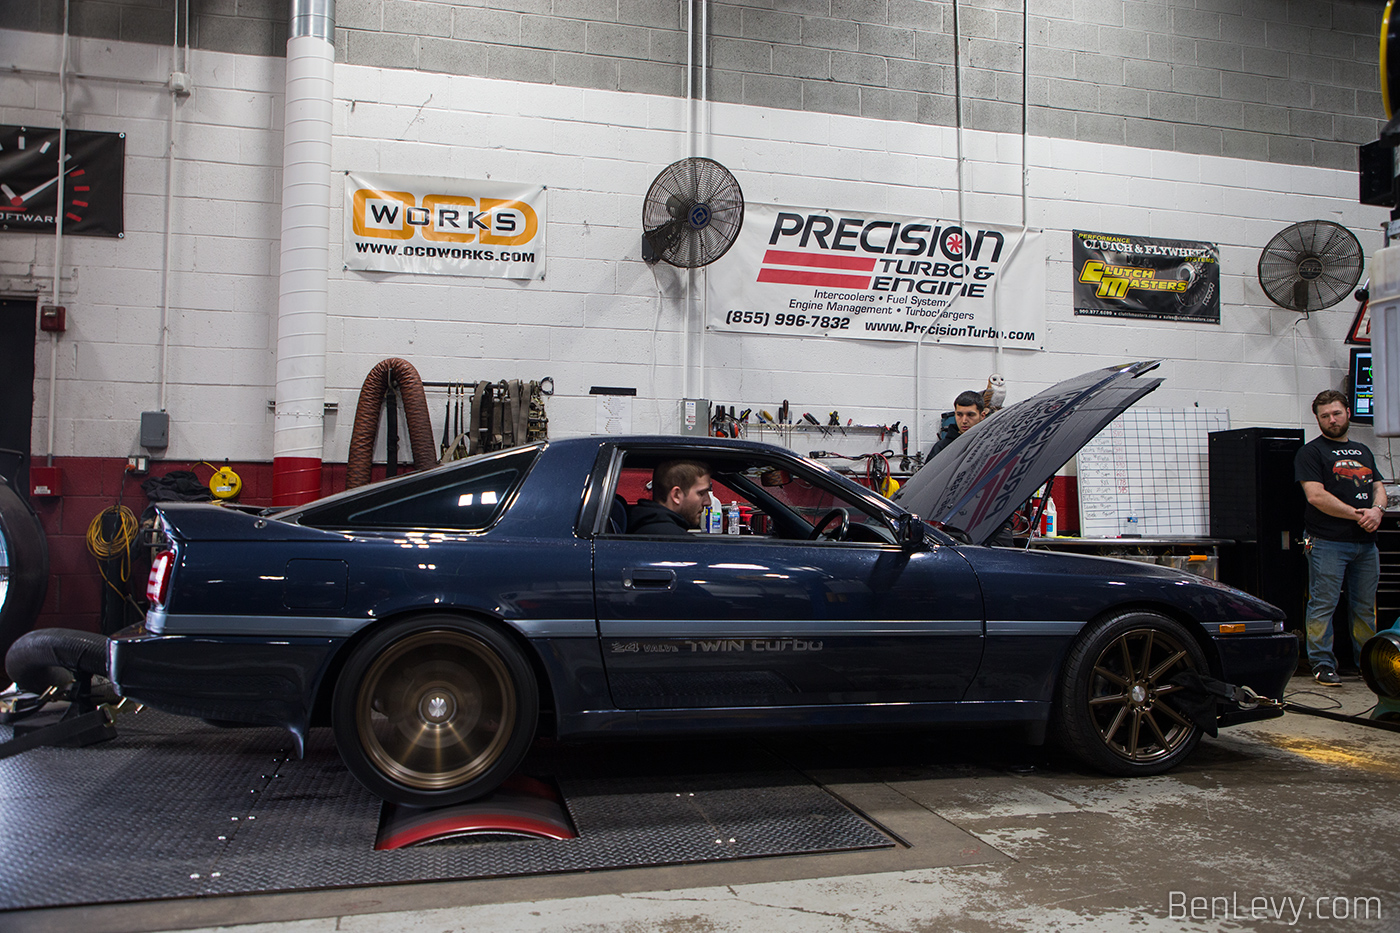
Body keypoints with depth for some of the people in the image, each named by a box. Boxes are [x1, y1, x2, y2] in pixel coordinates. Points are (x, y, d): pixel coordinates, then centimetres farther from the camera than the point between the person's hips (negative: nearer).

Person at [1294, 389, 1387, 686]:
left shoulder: (1363, 451, 21)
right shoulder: (1311, 452, -2)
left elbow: (1378, 488, 17)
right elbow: (1315, 495, -12)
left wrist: (1377, 510, -6)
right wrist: (1357, 514, -13)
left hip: (1365, 542, 6)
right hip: (1328, 542, -6)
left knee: (1365, 606, 12)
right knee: (1323, 605, -5)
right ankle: (1322, 664, 1)